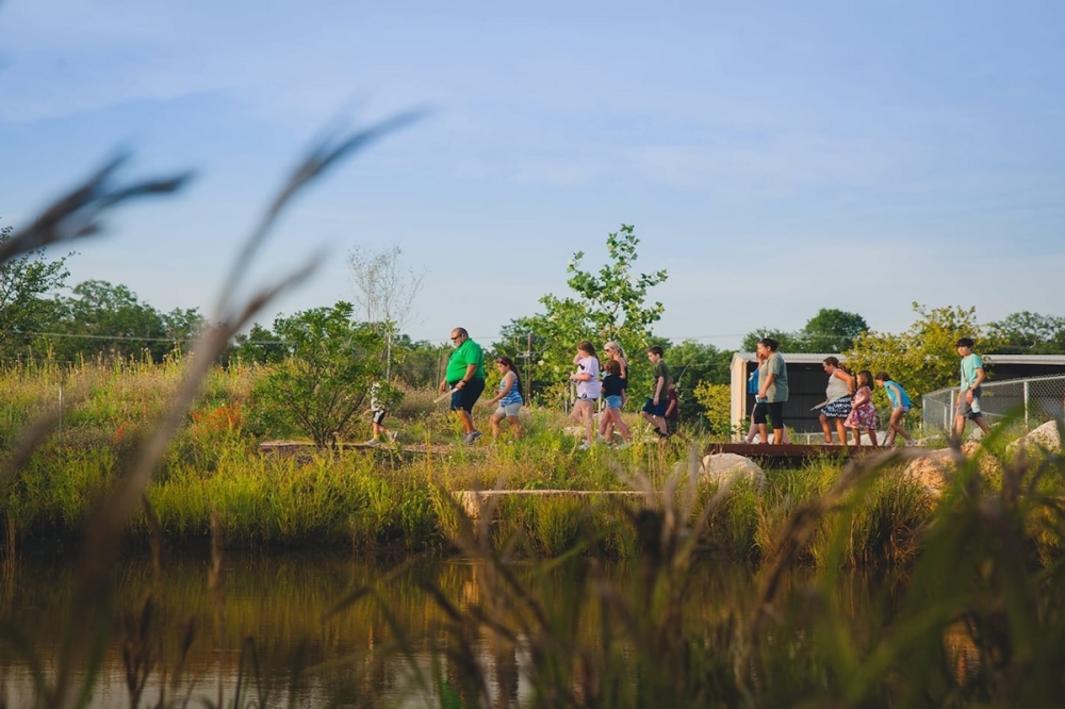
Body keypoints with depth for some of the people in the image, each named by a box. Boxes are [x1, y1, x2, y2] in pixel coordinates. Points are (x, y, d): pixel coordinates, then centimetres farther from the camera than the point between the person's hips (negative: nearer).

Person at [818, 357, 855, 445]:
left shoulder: (837, 372, -10)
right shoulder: (834, 374, 20)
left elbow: (850, 379, -24)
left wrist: (850, 391, -17)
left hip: (841, 400, -11)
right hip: (834, 402, 11)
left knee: (839, 422, -8)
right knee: (822, 418, 11)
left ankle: (843, 444, -8)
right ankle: (828, 441, 7)